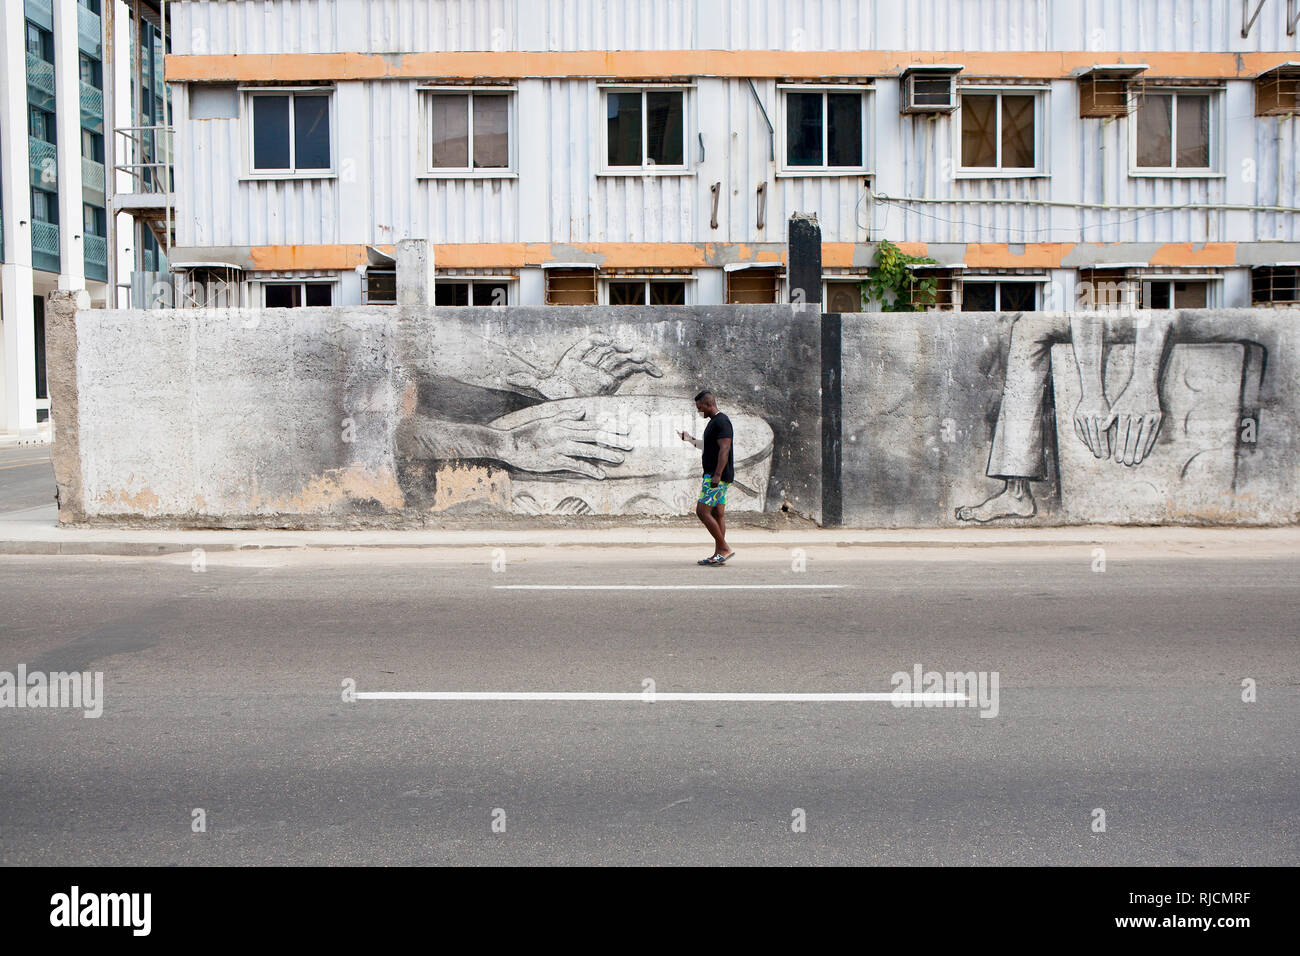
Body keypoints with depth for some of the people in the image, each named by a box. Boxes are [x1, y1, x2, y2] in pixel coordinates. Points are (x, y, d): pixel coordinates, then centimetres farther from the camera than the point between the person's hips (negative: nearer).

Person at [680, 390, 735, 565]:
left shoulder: (721, 421, -14)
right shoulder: (714, 422, 19)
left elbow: (724, 449, -21)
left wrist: (717, 475, -26)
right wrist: (691, 440, 38)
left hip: (718, 476, -10)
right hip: (714, 475, 10)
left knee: (702, 511, -11)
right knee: (718, 514, 8)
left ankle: (725, 548, -8)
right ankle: (718, 554, 9)